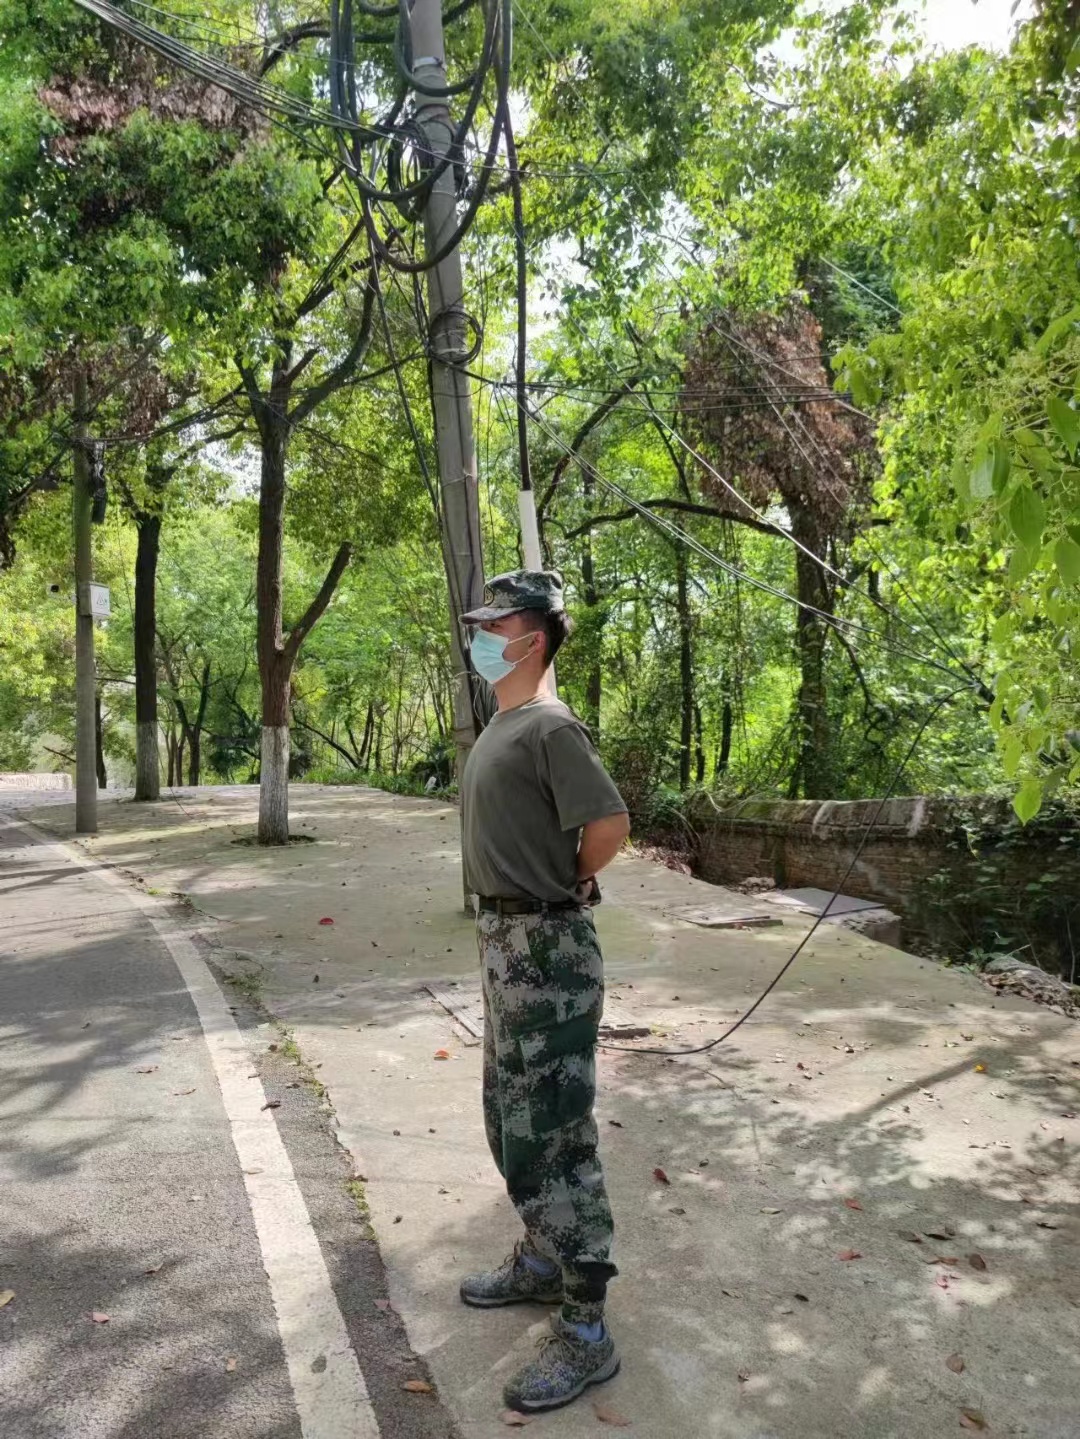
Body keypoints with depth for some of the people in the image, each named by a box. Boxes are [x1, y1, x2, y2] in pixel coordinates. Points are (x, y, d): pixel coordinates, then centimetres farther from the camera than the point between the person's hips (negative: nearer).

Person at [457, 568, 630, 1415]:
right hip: (505, 940, 10)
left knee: (554, 1134, -1)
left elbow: (611, 825, -25)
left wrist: (568, 889, -8)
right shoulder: (501, 725, 11)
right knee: (512, 1117, 22)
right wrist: (522, 908, 13)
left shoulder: (549, 726, -17)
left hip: (546, 948, -10)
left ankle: (585, 1331, 14)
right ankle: (542, 1261, 41)